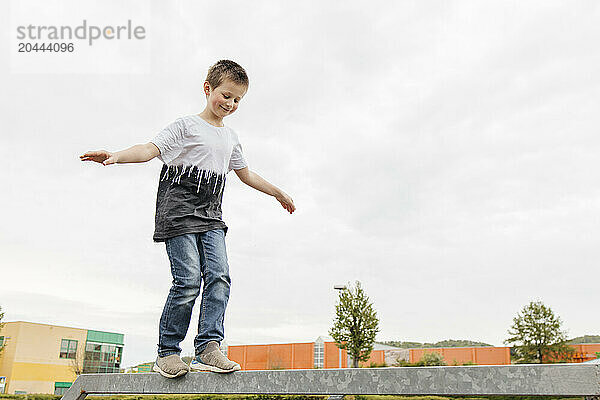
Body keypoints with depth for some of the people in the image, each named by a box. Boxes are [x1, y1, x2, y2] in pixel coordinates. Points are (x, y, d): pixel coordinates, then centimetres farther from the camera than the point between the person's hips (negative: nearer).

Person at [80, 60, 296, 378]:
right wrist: (116, 156, -28)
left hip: (210, 217, 6)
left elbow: (246, 174, 33)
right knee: (188, 281, -14)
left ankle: (209, 348, -12)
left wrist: (279, 193, 38)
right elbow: (150, 149, -9)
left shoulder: (231, 138, 22)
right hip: (178, 211, -6)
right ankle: (167, 352, 0)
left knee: (219, 276, -12)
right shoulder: (186, 126, 3)